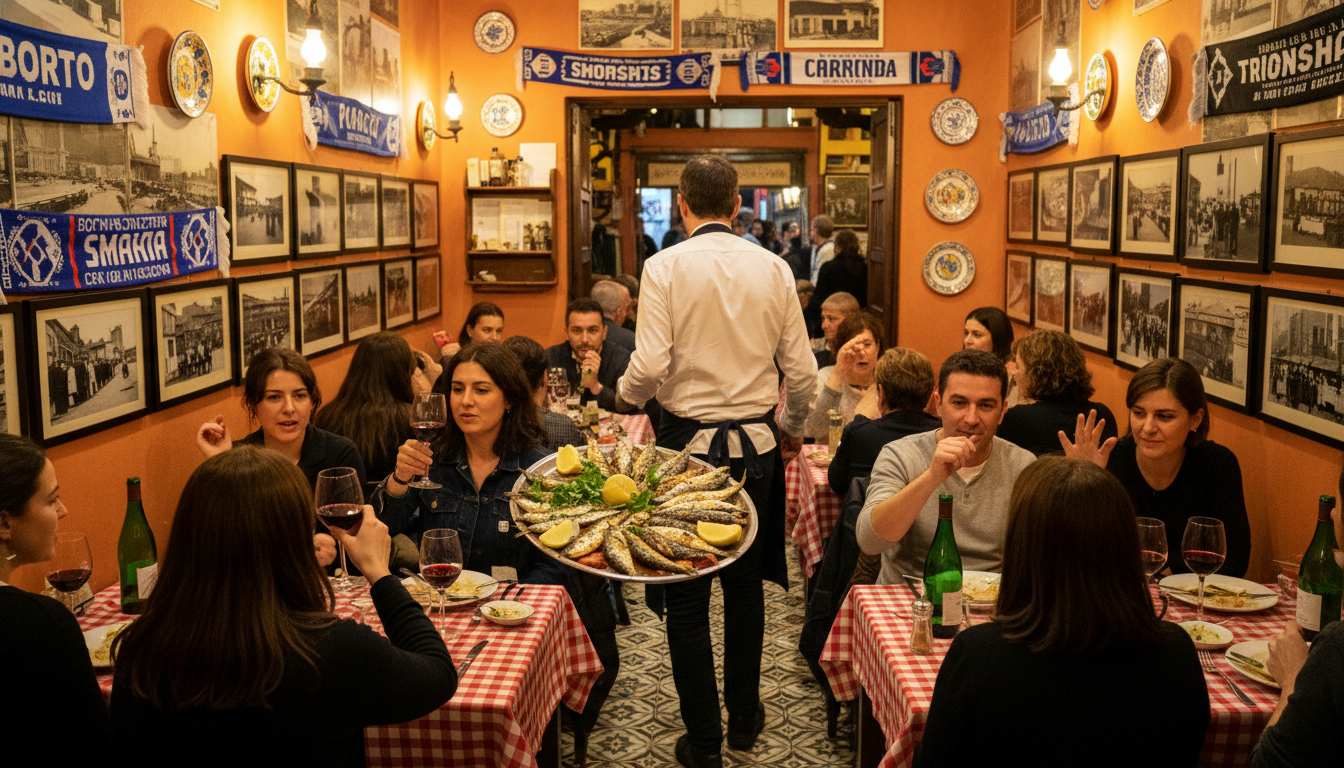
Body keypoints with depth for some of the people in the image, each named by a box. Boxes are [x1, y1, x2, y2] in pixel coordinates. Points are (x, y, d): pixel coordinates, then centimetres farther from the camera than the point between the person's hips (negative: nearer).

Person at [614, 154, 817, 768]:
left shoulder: (666, 266, -8)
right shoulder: (773, 268, 1)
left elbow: (650, 365, -16)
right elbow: (801, 370, 2)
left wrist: (623, 395, 7)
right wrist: (792, 429, 20)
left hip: (688, 442, -3)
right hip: (755, 443, 3)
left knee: (686, 597, 8)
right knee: (745, 586, 18)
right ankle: (744, 717, 32)